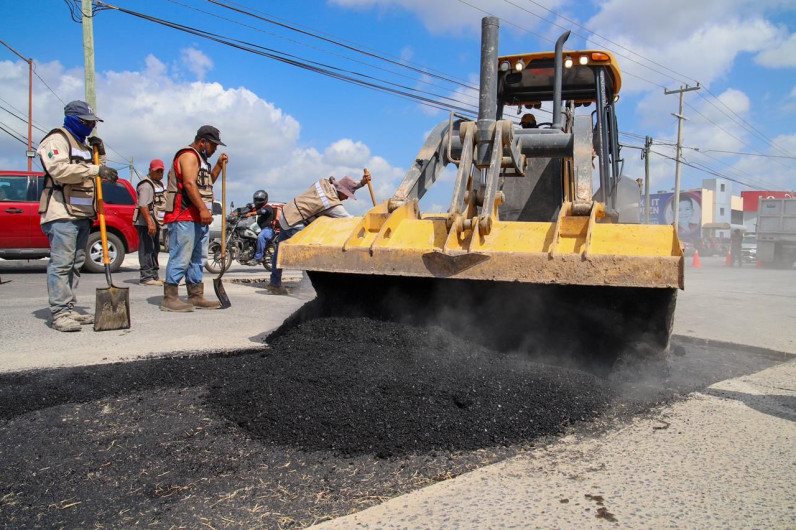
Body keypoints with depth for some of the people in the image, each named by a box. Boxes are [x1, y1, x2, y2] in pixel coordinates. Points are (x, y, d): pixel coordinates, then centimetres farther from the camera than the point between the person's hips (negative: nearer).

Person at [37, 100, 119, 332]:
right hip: (62, 213, -9)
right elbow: (60, 169, -22)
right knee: (61, 264, -11)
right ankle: (59, 314, -10)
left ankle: (69, 310, 15)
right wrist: (95, 170, -27)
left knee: (75, 264, 10)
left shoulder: (84, 144, 24)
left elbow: (97, 177, 25)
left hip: (83, 213, 9)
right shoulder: (57, 139, -4)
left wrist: (100, 155, 10)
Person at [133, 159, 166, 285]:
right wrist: (150, 223, -31)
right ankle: (146, 277, -9)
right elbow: (143, 205, -24)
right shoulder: (146, 185, -14)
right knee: (147, 250, -10)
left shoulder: (159, 183, 18)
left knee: (155, 249, 16)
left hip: (155, 223, 11)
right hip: (145, 223, -10)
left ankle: (155, 275, 26)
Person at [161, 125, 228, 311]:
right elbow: (189, 184, -19)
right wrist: (203, 209, -26)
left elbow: (207, 182, 36)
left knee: (197, 259, 11)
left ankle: (196, 297, 17)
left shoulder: (200, 159, 26)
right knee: (181, 257, -12)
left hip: (199, 219, 11)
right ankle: (169, 298, -9)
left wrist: (219, 166, 23)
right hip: (184, 217, -11)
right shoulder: (189, 155, -7)